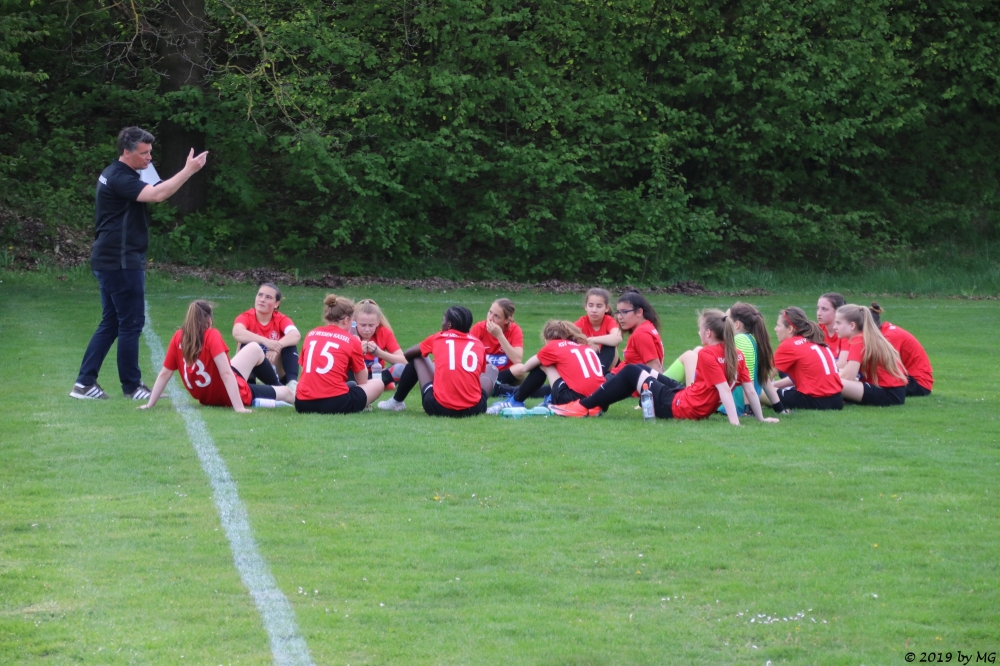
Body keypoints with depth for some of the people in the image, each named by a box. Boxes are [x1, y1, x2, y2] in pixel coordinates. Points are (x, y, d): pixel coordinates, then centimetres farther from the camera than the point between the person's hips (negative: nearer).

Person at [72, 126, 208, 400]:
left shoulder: (116, 175, 17)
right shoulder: (120, 178, -17)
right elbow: (157, 195, -29)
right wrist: (189, 171, -28)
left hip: (110, 261, 11)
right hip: (121, 262, -11)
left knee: (110, 323, 12)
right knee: (131, 323, -3)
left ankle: (84, 383, 11)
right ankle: (131, 386, 5)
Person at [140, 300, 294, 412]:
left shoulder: (178, 338, -5)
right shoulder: (211, 336, -21)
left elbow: (164, 374, -3)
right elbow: (226, 374, -27)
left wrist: (149, 404, 3)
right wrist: (239, 407, -30)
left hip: (205, 398, 7)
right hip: (228, 395, -7)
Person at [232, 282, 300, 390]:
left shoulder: (281, 320, -6)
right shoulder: (247, 317, -12)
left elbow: (296, 335, -28)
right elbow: (237, 333, -37)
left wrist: (277, 346, -47)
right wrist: (266, 342, -49)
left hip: (276, 369, 2)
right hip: (252, 370, -2)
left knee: (289, 345, -20)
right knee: (249, 345, -28)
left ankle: (292, 383, -34)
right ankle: (277, 386, -35)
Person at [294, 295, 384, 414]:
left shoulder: (310, 335, 12)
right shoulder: (352, 341, 2)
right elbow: (362, 382, 10)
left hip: (303, 404, 3)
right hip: (335, 404, -3)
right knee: (377, 384, 17)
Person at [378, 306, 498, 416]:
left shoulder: (438, 338, 8)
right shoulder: (478, 343, 9)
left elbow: (407, 354, 26)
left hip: (439, 408, 0)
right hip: (473, 410, 0)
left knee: (416, 358, 24)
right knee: (491, 369, 30)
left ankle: (396, 402, 38)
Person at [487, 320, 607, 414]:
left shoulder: (554, 345, 8)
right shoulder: (585, 345, 22)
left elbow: (525, 368, 19)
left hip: (575, 400, -6)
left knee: (541, 365, 16)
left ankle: (515, 401, 21)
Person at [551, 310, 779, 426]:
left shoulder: (707, 354, -20)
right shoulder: (736, 355, 1)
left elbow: (724, 389, -28)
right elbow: (750, 389, 1)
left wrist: (734, 421, -33)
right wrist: (761, 418, 8)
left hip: (676, 407, -9)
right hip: (700, 409, 9)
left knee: (630, 372, 6)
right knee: (642, 370, 25)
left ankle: (583, 407, 12)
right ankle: (597, 406, 28)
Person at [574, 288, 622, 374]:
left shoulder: (609, 321, -16)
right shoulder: (582, 322, -11)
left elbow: (617, 338, -39)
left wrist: (592, 340, -42)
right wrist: (586, 344, -45)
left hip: (607, 365, -1)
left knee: (610, 343, -28)